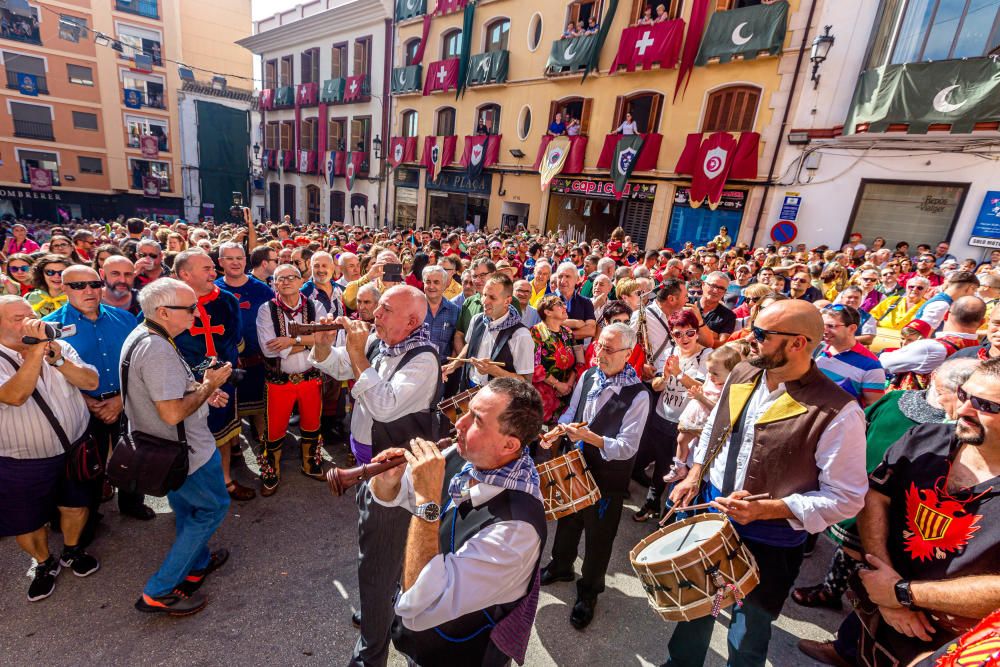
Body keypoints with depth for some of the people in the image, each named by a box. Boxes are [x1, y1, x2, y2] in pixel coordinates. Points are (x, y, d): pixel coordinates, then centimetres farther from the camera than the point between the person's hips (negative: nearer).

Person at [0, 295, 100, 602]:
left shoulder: (60, 347, -3)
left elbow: (91, 382, -12)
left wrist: (57, 359, -26)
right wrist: (36, 350, -34)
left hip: (73, 451, 3)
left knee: (75, 506, 19)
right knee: (28, 523, 15)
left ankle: (72, 551, 44)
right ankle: (45, 563, 41)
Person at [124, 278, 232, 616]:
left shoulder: (139, 336, 3)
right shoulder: (158, 349, -31)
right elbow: (173, 413, -33)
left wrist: (203, 390, 2)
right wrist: (209, 385, -19)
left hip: (163, 448, 10)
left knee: (187, 508, 27)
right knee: (214, 507, 9)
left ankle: (197, 564, 47)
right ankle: (159, 592, 17)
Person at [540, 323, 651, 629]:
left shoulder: (637, 394, -23)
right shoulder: (588, 375, -5)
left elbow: (627, 447, -24)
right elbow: (571, 411, 9)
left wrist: (589, 437, -33)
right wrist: (563, 426, -11)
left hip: (608, 475, -5)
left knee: (598, 535, 15)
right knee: (568, 520, 26)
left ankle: (588, 592, 41)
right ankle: (561, 565, 54)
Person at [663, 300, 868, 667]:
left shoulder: (837, 412, -23)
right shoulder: (742, 374, -5)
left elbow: (846, 497, -17)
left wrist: (766, 509, -27)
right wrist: (693, 476, 1)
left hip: (769, 541, -5)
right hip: (712, 513, 6)